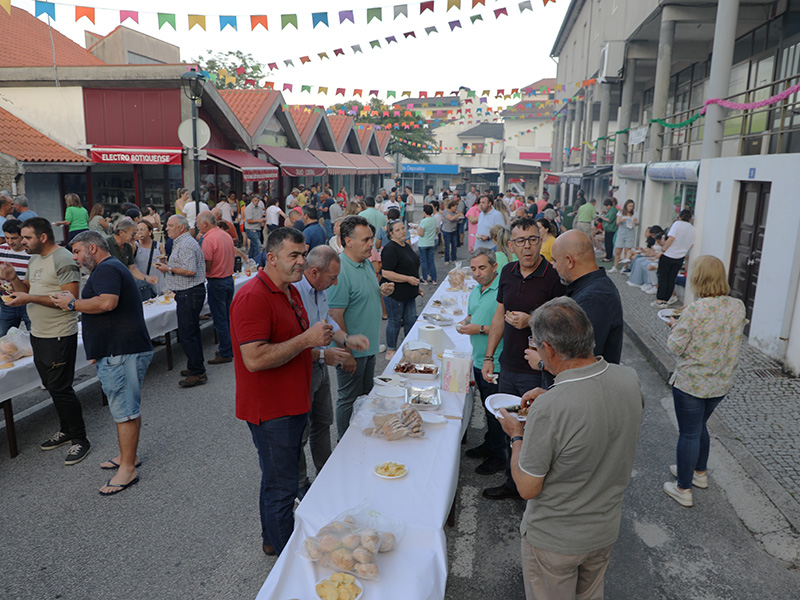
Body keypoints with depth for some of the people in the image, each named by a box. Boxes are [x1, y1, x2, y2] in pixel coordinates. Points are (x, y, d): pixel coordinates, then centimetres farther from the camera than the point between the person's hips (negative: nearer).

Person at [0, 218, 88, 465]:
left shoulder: (63, 259, -16)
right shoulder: (34, 259, 14)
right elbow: (27, 290, 19)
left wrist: (31, 298, -23)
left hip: (59, 337, -9)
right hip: (38, 334, 9)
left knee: (60, 389, -5)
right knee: (52, 386, 17)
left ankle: (80, 440, 7)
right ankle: (66, 430, 32)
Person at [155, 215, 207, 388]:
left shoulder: (186, 245, -16)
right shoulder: (181, 243, 20)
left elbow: (190, 270, -25)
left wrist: (169, 269, -15)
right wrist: (169, 266, 17)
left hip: (189, 294, -11)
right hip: (189, 293, 11)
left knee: (187, 335, -9)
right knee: (192, 332, 16)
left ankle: (198, 373, -4)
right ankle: (195, 367, 25)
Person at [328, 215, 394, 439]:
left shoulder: (366, 263, 7)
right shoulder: (340, 270, -22)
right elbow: (335, 315, -24)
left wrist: (381, 291, -1)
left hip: (369, 345, 9)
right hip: (352, 350, -9)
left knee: (366, 396, 20)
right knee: (349, 400, 6)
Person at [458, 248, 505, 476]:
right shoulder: (476, 290, 9)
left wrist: (481, 329, -22)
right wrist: (465, 322, 3)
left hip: (496, 364, -8)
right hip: (479, 360, 8)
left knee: (495, 412, 4)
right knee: (487, 406, 22)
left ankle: (498, 456, 19)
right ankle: (489, 445, 37)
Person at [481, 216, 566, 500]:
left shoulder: (554, 278, -14)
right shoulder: (508, 272, 6)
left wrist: (531, 321, -24)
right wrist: (489, 356, 13)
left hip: (538, 371, -6)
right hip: (508, 367, 6)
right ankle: (512, 483, 35)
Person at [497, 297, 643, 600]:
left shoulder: (549, 410, -36)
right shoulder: (629, 379, -17)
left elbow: (527, 489, -22)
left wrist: (517, 436, -8)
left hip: (554, 539, -5)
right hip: (606, 530, 6)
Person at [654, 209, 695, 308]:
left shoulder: (677, 224, -8)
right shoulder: (693, 229, 7)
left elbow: (671, 238, -18)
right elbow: (691, 245, 11)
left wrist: (662, 250, -14)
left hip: (668, 255, -4)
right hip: (679, 258, 5)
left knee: (662, 278, 2)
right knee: (671, 279, 11)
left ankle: (660, 300, 0)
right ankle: (666, 300, 13)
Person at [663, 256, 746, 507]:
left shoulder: (695, 310, -25)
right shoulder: (738, 307, -5)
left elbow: (675, 347, -18)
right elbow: (727, 338, 10)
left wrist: (675, 327, 1)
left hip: (691, 384, -6)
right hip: (721, 384, 6)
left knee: (689, 433, 7)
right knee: (699, 426, 26)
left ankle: (683, 489, 20)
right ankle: (699, 472, 44)